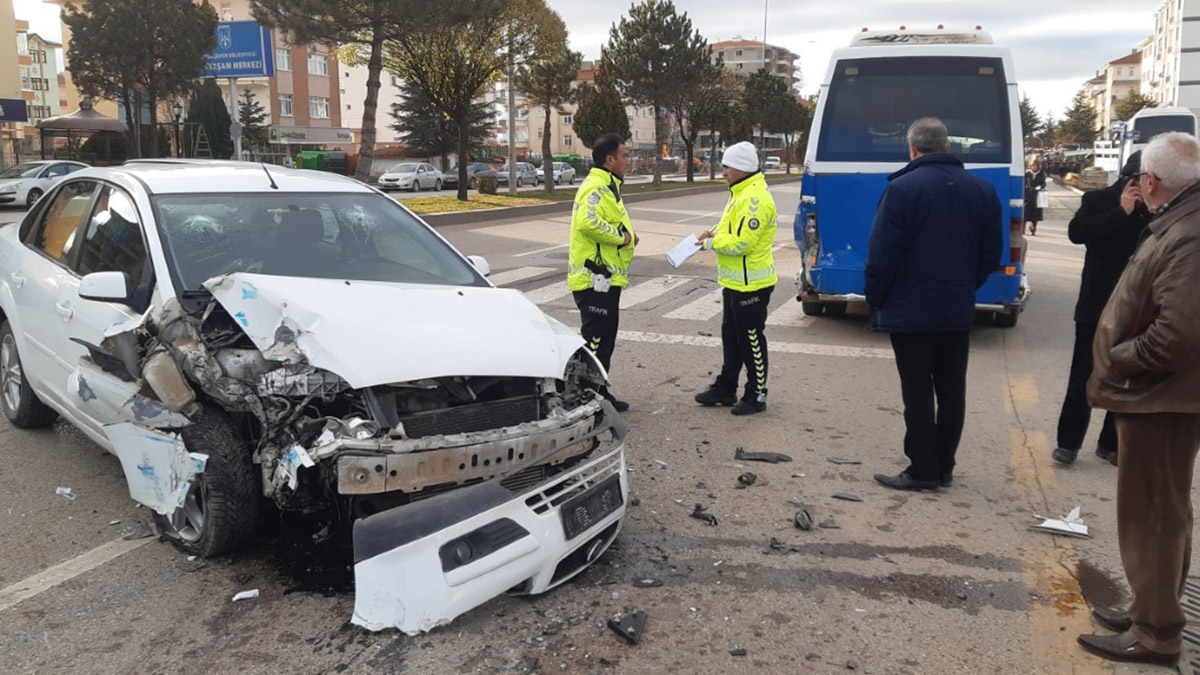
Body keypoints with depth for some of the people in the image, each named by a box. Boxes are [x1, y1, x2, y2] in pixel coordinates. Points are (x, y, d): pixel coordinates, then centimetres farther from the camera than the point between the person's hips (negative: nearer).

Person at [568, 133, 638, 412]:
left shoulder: (606, 187, 19)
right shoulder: (596, 188, -16)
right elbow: (588, 222, -34)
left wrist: (626, 235, 9)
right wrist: (621, 237, -22)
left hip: (606, 277, 11)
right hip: (595, 279, -11)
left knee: (604, 339, 17)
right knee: (595, 339, -6)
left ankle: (600, 394, 27)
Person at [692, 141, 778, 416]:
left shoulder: (755, 198, -21)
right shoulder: (740, 193, 13)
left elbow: (741, 243, -27)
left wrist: (711, 243, -13)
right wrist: (715, 232, 6)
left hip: (751, 284, -11)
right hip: (734, 281, 11)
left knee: (751, 340, -1)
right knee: (731, 336, 18)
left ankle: (756, 395, 11)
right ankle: (726, 388, 30)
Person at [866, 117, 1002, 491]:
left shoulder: (901, 189, -14)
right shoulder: (982, 190, 5)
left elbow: (881, 256, -16)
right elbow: (992, 253, 8)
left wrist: (875, 301, -3)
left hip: (910, 311, -5)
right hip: (958, 311, 5)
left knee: (918, 391, 2)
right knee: (951, 391, 13)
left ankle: (922, 470, 8)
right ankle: (944, 468, 22)